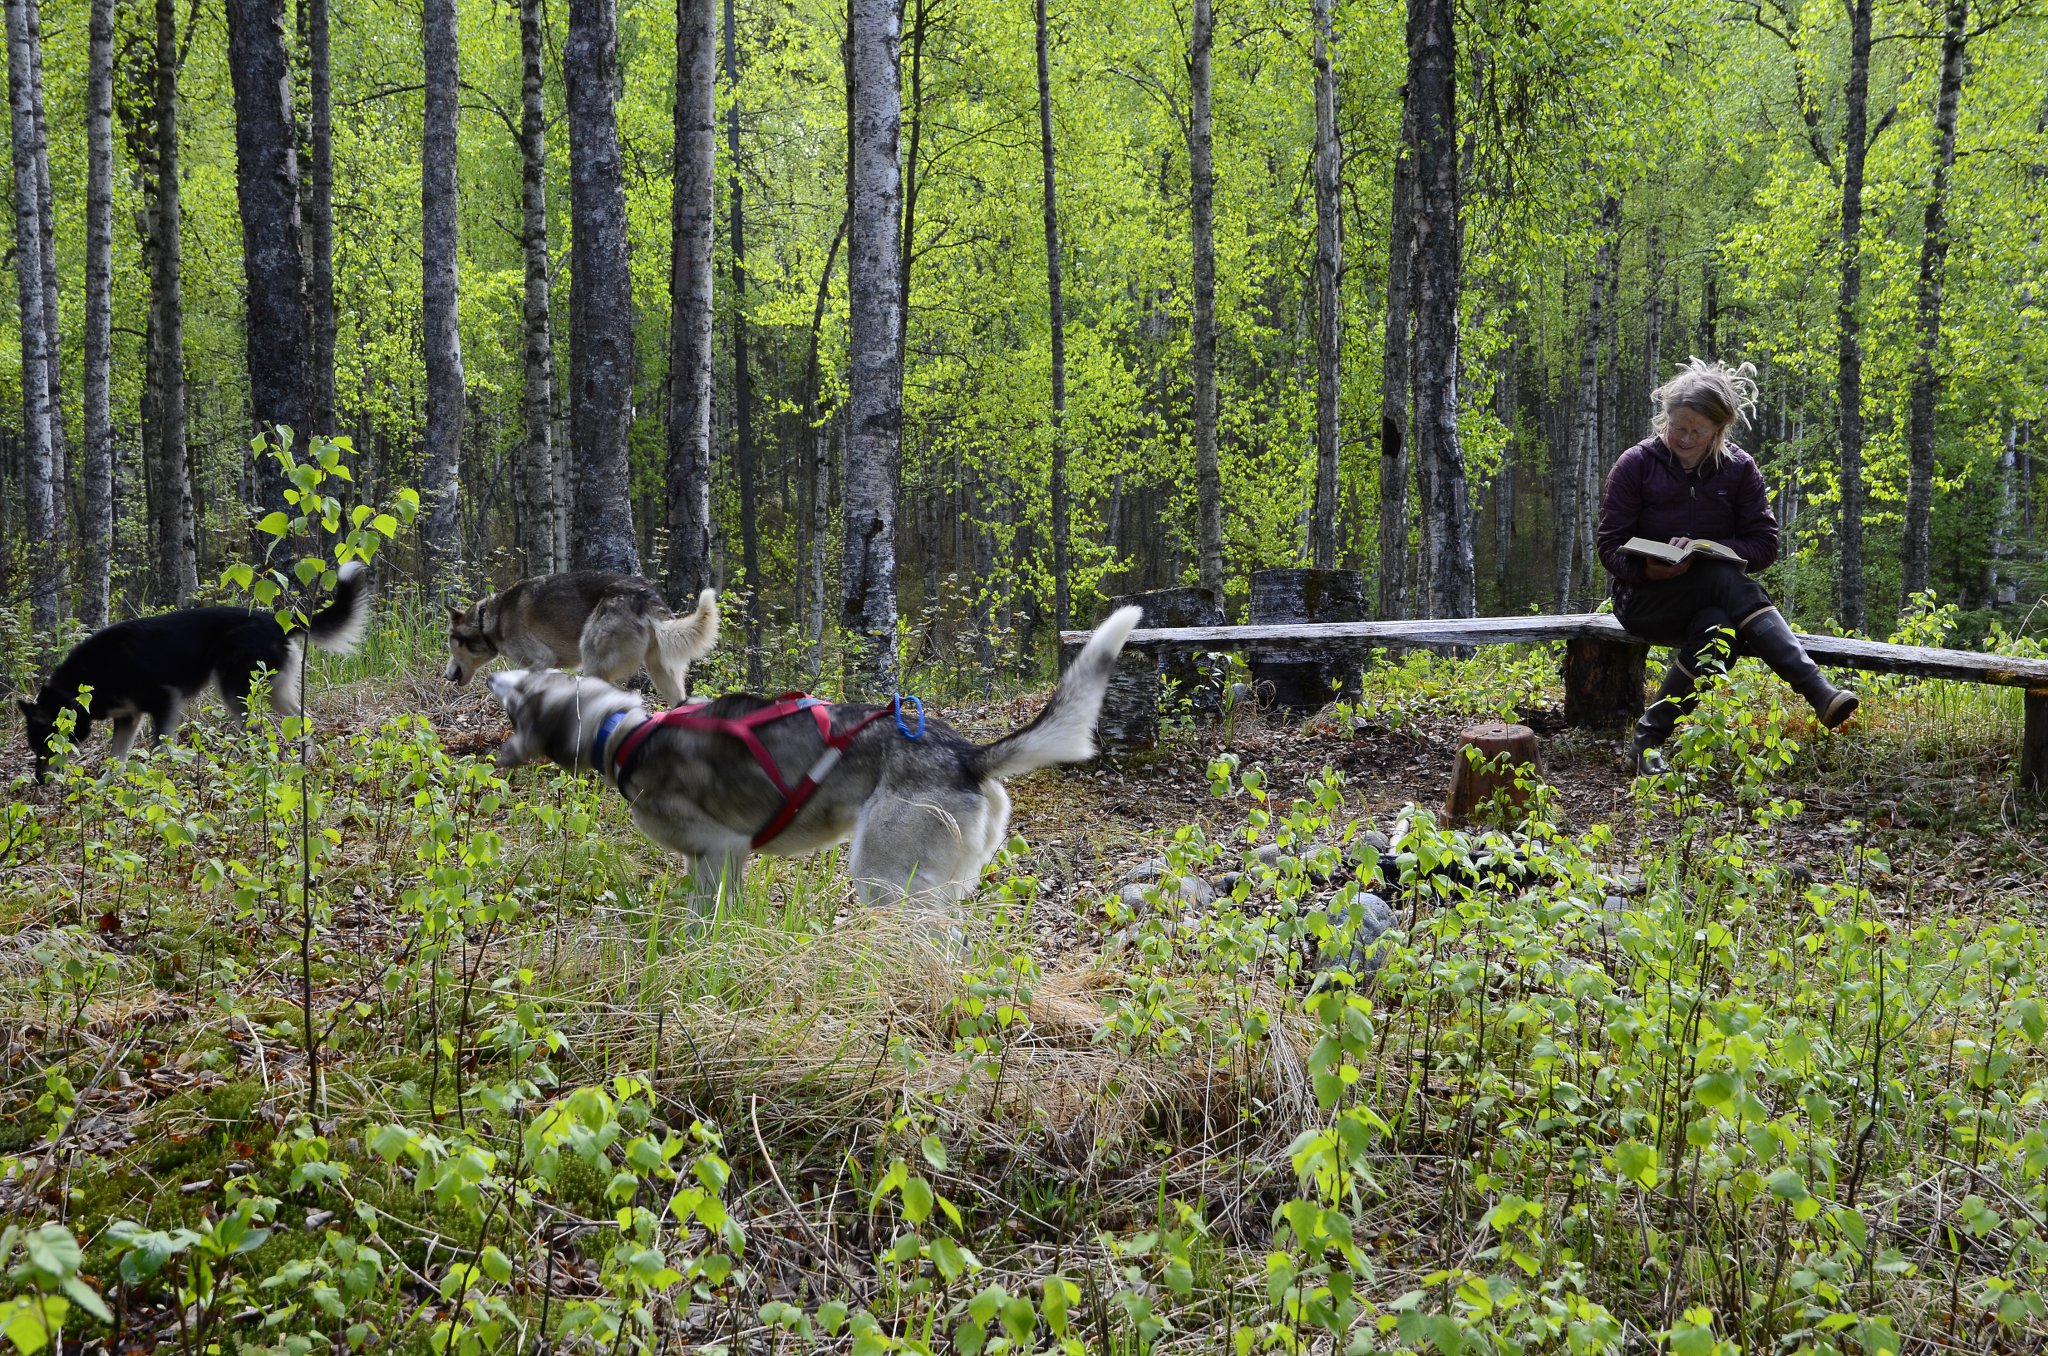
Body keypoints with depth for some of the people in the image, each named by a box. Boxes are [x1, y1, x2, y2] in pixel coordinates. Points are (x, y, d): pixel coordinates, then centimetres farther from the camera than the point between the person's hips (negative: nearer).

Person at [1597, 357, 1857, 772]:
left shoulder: (1739, 469, 1)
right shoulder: (1636, 465, -5)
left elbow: (1764, 543, -1)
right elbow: (1611, 548, -5)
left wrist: (1702, 551, -18)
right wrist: (1647, 567, -28)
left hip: (1712, 595, 3)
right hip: (1644, 598, -3)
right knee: (1724, 577, -36)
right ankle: (1818, 691, -49)